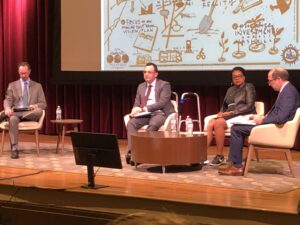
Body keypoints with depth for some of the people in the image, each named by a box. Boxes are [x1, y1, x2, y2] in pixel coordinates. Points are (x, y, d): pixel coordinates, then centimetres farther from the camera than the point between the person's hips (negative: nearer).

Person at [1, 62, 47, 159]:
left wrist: (36, 106, -13)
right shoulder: (12, 85, 16)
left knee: (39, 111, -36)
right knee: (12, 119, -39)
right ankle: (14, 149, -37)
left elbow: (43, 104, 12)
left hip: (30, 114, 1)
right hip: (15, 112, 0)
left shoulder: (37, 86, 16)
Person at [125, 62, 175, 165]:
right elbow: (137, 103, 19)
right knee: (131, 123, -27)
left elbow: (162, 102, -12)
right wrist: (135, 109, -9)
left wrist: (144, 108, -21)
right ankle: (131, 152, -36)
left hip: (159, 113, -5)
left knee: (153, 125, -39)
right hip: (144, 114, 5)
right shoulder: (141, 86, 20)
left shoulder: (164, 85, 2)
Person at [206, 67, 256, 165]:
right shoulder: (231, 89, 26)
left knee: (218, 123, -32)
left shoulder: (249, 87, 6)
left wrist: (232, 112, -15)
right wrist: (221, 112, -1)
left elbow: (250, 106, -7)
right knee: (210, 123, -26)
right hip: (229, 116, 6)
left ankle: (220, 156, -25)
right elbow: (224, 105, 24)